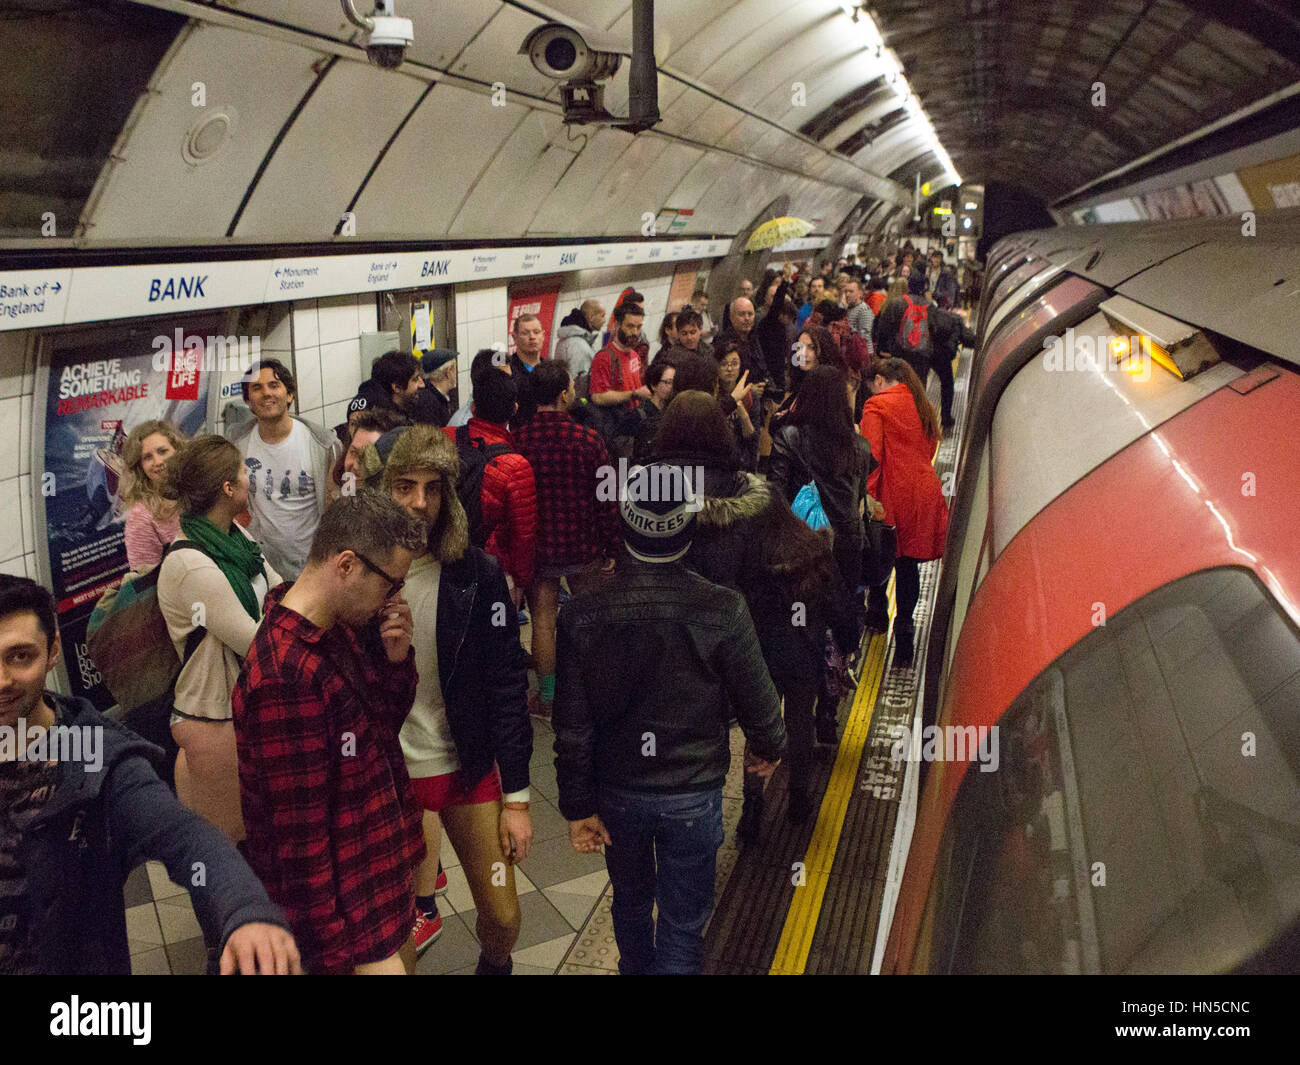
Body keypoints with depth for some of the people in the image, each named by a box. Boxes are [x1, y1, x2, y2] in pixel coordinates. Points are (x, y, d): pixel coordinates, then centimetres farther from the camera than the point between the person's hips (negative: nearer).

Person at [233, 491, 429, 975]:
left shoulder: (344, 629, -2)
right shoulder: (285, 677, -30)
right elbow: (299, 837, -25)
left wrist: (397, 657, -8)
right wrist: (335, 955, -17)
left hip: (383, 872, 9)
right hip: (346, 907, -9)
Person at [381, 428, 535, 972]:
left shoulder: (477, 574, -11)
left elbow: (506, 686, -8)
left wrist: (517, 796, -7)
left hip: (468, 766, 0)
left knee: (502, 917, 7)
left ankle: (495, 967, 40)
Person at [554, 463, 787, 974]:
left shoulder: (582, 615, -17)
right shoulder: (724, 611, -22)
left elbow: (572, 727, -11)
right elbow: (757, 701, -9)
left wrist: (578, 805, 1)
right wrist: (768, 748, 13)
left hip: (618, 793, 3)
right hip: (694, 793, -2)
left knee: (631, 902, 27)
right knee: (684, 922, 13)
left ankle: (636, 967, 51)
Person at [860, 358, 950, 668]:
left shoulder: (876, 406, -6)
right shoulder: (923, 405, 14)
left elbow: (871, 454, -16)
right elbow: (931, 448, 19)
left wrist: (865, 494, -15)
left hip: (892, 491, -5)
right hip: (924, 491, 5)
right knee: (909, 564, 7)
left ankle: (877, 612, 29)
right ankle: (904, 627, 4)